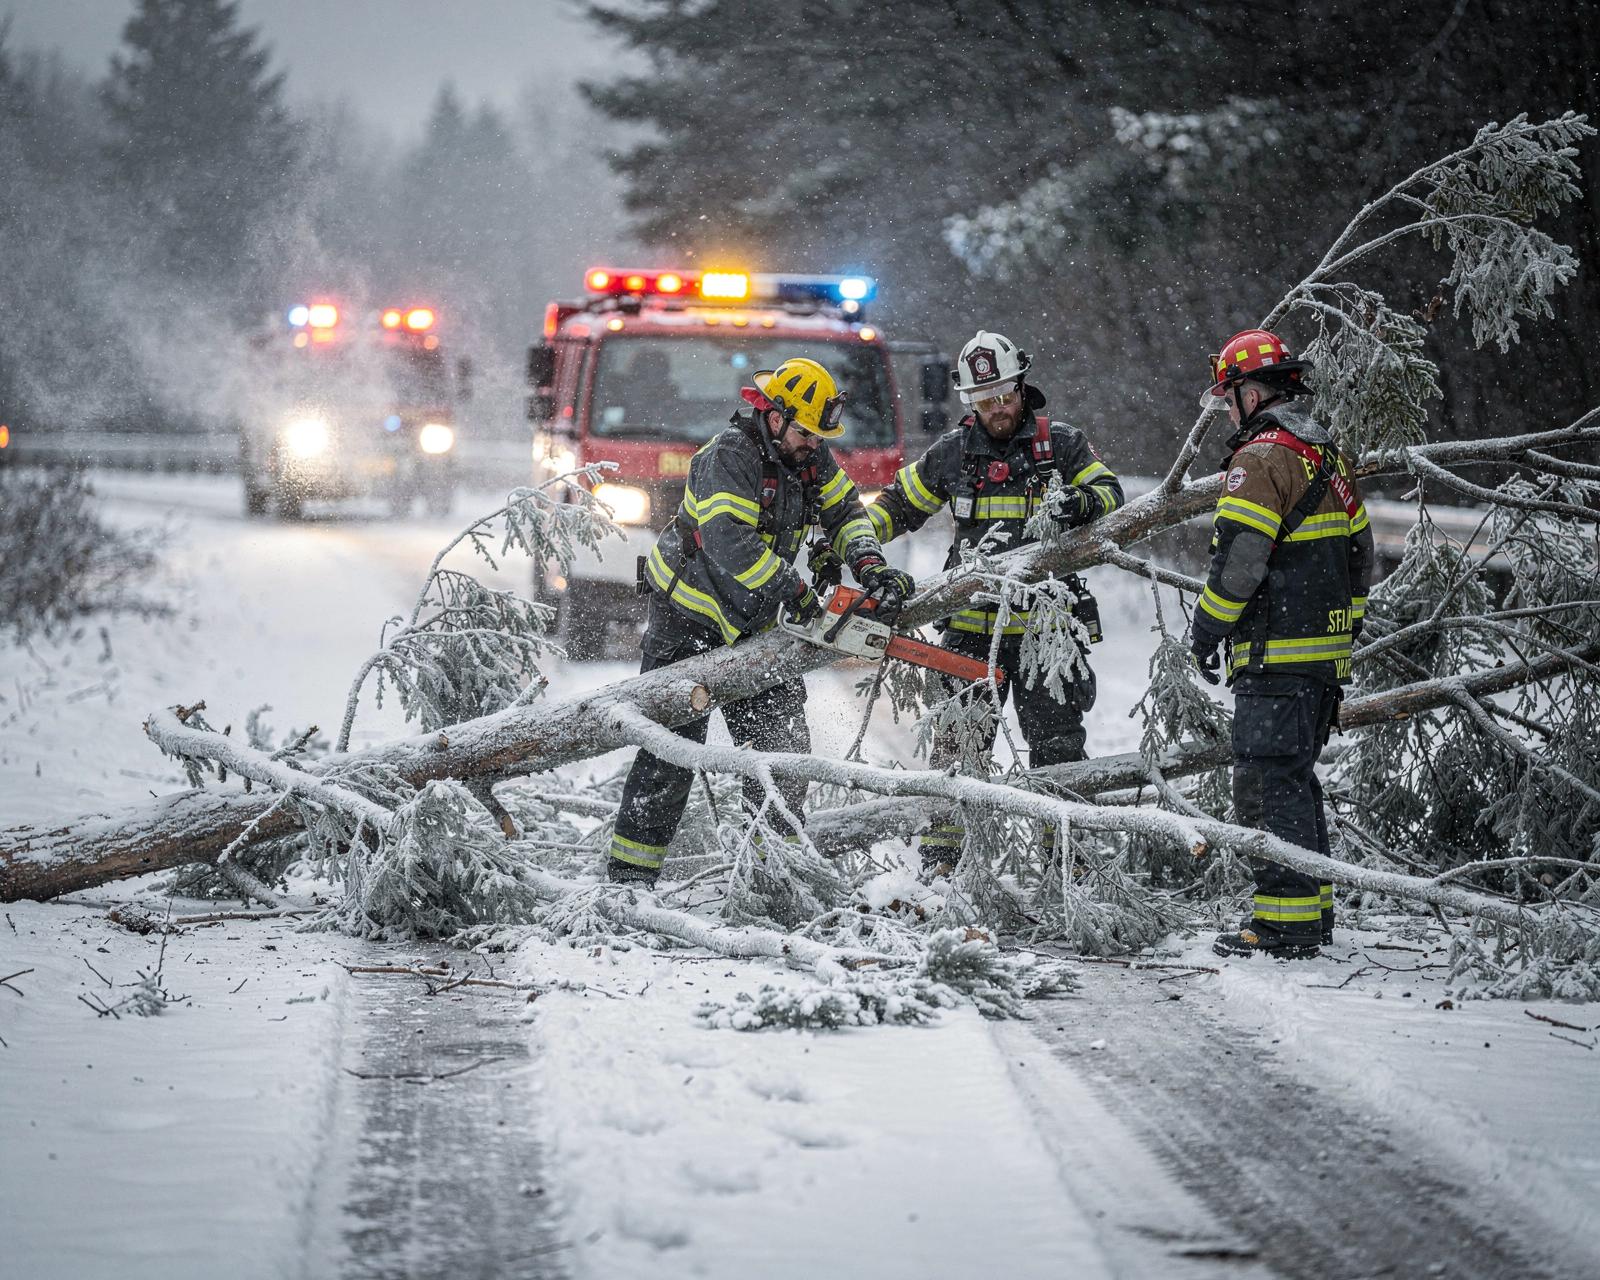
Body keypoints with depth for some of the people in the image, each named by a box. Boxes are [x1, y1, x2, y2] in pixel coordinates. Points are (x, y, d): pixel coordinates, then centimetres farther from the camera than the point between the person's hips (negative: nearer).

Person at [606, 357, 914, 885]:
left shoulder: (809, 455, 0)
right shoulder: (729, 457, -24)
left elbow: (844, 511, 7)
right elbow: (728, 540, -35)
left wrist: (869, 565, -13)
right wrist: (794, 591, -36)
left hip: (751, 623, 7)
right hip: (688, 616, -7)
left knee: (782, 741, 1)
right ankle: (630, 870, -4)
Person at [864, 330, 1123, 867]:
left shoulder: (1060, 444, 2)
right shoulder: (952, 453, 8)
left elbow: (1110, 491, -1)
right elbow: (899, 504, 17)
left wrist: (1078, 502, -24)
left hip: (1043, 625, -1)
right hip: (972, 626, 1)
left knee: (1057, 744, 0)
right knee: (957, 743, 0)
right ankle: (938, 858, 4)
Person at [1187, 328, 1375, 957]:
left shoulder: (1261, 458, -13)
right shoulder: (1327, 454, 17)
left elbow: (1238, 562, -19)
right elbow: (1359, 554, 21)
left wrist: (1206, 633, -8)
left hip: (1276, 657, -10)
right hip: (1327, 654, 10)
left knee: (1267, 784, -8)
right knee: (1295, 778, 17)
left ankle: (1285, 924, -10)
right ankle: (1313, 911, 21)